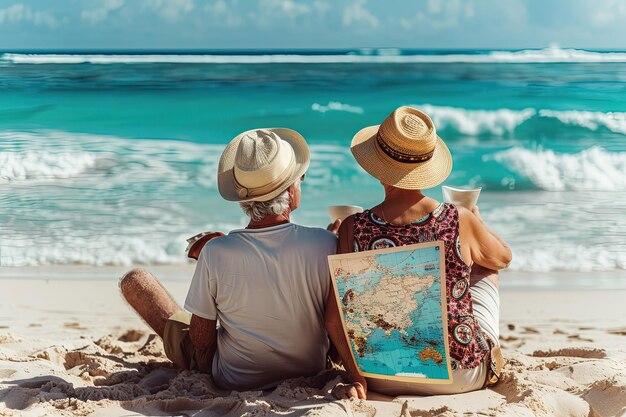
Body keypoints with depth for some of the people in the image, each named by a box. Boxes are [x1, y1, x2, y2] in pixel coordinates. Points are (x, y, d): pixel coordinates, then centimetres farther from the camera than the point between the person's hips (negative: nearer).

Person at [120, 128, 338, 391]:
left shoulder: (215, 252, -25)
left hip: (232, 381, -2)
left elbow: (201, 340, -15)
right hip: (310, 374, 3)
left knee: (134, 280, 12)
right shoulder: (326, 244, -24)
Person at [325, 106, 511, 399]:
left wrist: (357, 378, 0)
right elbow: (503, 258, 8)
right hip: (467, 376, -1)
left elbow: (335, 320, -13)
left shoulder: (353, 229, -15)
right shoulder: (461, 221, -15)